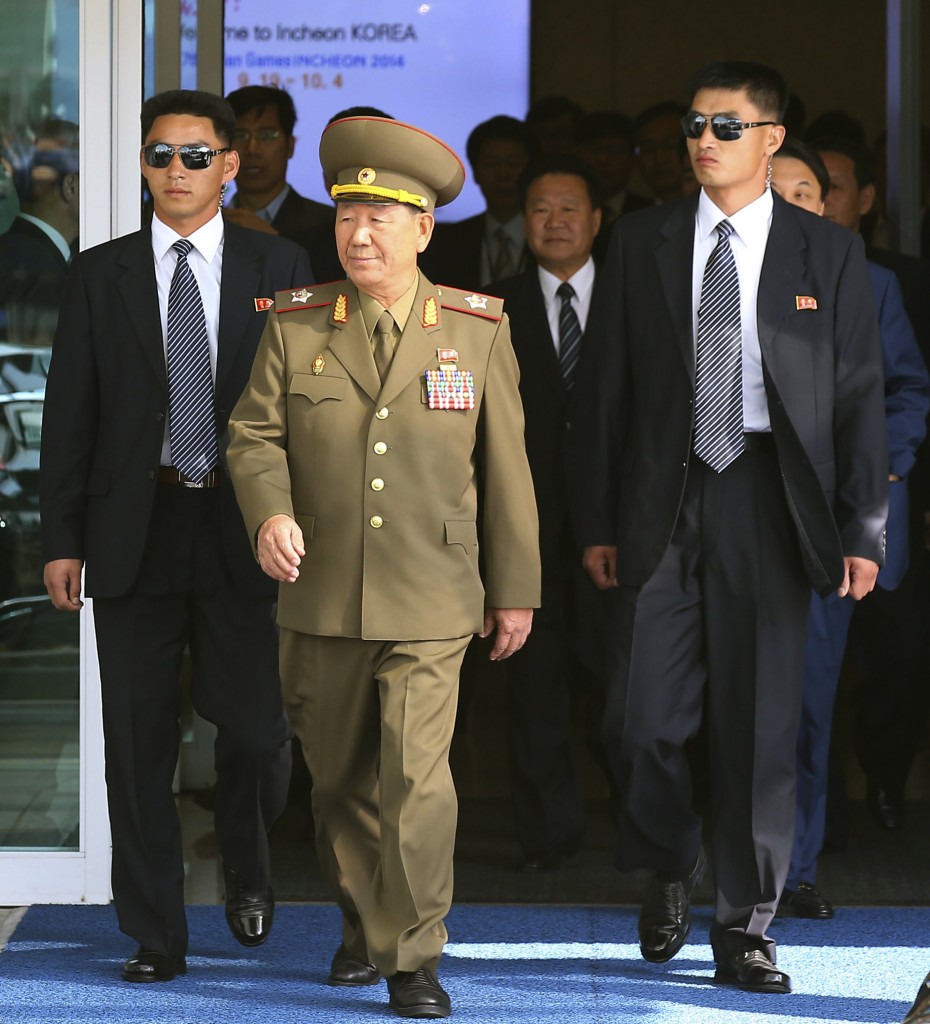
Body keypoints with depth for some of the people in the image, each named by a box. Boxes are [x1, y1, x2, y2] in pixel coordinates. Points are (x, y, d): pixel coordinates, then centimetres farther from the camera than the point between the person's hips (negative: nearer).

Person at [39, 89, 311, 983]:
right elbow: (70, 412, 6)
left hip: (244, 531, -1)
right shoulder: (101, 274, 7)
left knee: (257, 726, -4)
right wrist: (62, 538, 0)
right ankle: (154, 936, 13)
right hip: (135, 532, 1)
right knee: (138, 742, 3)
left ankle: (247, 867, 28)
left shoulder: (279, 270, 5)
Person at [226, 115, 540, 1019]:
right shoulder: (296, 326, 3)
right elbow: (255, 434, 1)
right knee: (339, 776, 12)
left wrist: (516, 588, 7)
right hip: (320, 599, 2)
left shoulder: (477, 331, 2)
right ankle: (362, 923, 33)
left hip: (429, 604, -2)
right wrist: (270, 512, -20)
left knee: (416, 773, -13)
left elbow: (504, 466, 6)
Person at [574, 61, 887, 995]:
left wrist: (861, 532, -3)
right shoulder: (642, 243, 8)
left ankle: (743, 929, 12)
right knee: (641, 721, -3)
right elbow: (606, 387, 8)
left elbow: (858, 399, 3)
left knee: (760, 726, 2)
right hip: (662, 506, 1)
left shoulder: (828, 254, 4)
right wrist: (596, 521, 3)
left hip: (768, 503, -1)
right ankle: (671, 868, 25)